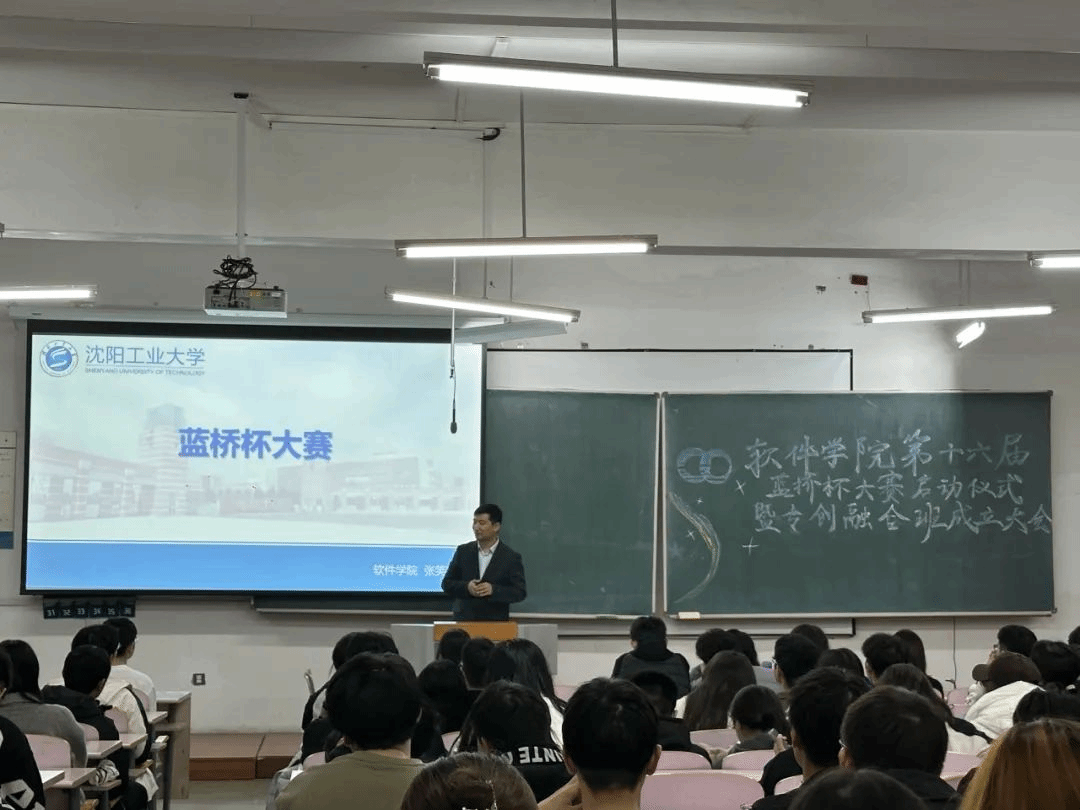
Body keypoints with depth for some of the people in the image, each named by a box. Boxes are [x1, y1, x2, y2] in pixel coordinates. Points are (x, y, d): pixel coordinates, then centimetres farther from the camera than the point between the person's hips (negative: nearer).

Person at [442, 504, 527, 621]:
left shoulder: (511, 557, 1)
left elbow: (520, 593, -3)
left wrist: (493, 590, -19)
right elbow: (447, 583, 10)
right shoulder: (463, 551, 10)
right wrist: (466, 587, -11)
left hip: (496, 623, -2)